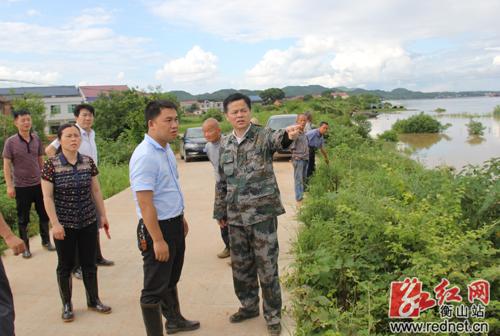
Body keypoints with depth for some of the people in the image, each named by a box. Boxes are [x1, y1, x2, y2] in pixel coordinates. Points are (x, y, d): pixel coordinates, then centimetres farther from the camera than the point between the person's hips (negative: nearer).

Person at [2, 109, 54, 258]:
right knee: (23, 219, 8)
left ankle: (46, 241, 30)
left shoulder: (36, 139, 1)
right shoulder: (11, 142, -8)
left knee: (44, 215, 12)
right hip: (21, 187, -3)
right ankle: (25, 247, 22)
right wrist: (9, 186, -12)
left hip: (38, 184, 3)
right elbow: (6, 165, -7)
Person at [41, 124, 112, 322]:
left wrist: (103, 215, 6)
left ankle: (93, 300, 30)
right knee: (65, 266, 10)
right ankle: (66, 305, 28)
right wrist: (55, 223, -14)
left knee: (89, 263, 13)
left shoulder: (88, 162, 0)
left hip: (89, 222, 3)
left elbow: (96, 191, 6)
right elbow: (48, 197, -10)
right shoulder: (51, 164, -10)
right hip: (65, 224, -3)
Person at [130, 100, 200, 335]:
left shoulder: (166, 149, 6)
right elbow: (145, 204, -26)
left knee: (171, 280, 26)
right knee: (154, 289, 5)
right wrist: (158, 240, -25)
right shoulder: (145, 156, -24)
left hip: (175, 224, 10)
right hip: (157, 227, -10)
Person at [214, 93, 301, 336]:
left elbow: (277, 140, -34)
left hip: (263, 214, -4)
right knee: (241, 266, 16)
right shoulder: (225, 144, 7)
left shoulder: (263, 136, -8)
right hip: (235, 217, 5)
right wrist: (220, 212, 14)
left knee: (267, 267, 5)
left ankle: (273, 315, 24)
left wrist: (288, 134, -57)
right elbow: (222, 182, 13)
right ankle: (249, 306, 37)